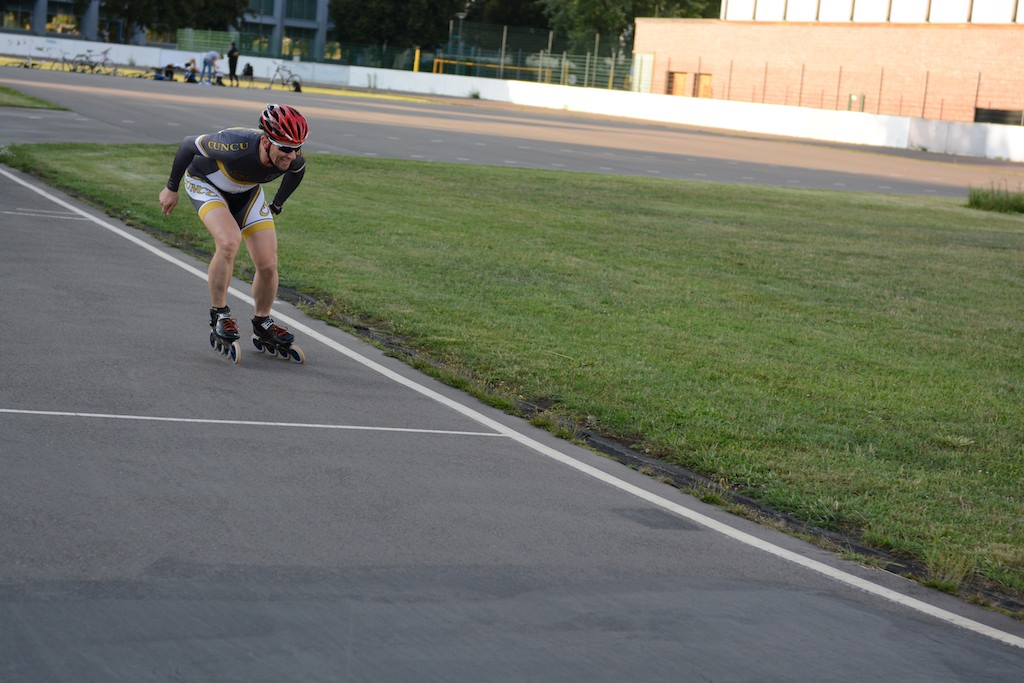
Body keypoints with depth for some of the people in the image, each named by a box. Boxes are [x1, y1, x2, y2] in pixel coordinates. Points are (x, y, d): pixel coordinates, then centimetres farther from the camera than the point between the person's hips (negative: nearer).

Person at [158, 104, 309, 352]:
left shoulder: (294, 159, -28)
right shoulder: (237, 145, -42)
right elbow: (188, 144, -24)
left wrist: (276, 206, 10)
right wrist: (171, 188, -11)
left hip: (247, 192, 5)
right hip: (204, 182, -5)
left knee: (268, 265, -5)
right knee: (229, 242, -31)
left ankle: (262, 323, 21)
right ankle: (219, 314, -12)